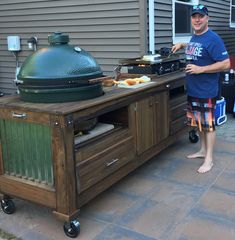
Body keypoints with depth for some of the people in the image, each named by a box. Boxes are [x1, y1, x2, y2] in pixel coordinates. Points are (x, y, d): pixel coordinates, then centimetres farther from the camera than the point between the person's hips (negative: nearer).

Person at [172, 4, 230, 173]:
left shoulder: (213, 39, -16)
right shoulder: (194, 37, 10)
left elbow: (225, 64, -19)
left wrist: (200, 69, -22)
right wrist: (183, 45, 16)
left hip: (207, 91, -8)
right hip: (193, 89, 8)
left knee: (208, 124, 2)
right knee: (199, 122, 18)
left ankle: (209, 159, 13)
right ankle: (203, 150, 34)